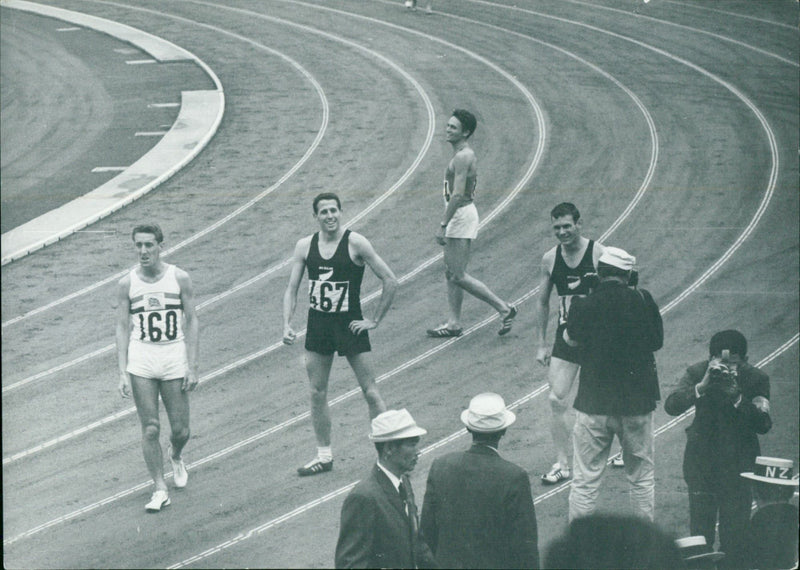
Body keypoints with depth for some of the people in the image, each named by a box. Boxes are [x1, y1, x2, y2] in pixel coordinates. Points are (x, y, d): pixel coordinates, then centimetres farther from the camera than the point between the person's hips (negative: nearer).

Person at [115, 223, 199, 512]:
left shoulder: (179, 279, -2)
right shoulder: (127, 284, -1)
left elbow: (191, 323, 1)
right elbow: (122, 328, 1)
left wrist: (192, 367, -5)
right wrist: (123, 373, -6)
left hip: (175, 360, 0)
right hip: (141, 363, 0)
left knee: (180, 430, 4)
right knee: (150, 428, -4)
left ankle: (175, 456, 39)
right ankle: (160, 489, 6)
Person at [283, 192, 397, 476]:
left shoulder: (355, 243, -11)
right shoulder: (305, 246, 1)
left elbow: (390, 281, -9)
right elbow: (292, 289, 7)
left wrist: (375, 320, -9)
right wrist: (287, 324, -7)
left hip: (350, 324, -4)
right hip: (317, 324, 4)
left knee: (370, 391, -2)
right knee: (317, 392, 7)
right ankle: (324, 455, 18)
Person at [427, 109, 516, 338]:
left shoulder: (462, 157, -18)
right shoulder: (466, 154, 14)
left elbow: (457, 195, -24)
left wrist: (443, 225, -24)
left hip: (461, 215, -11)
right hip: (462, 214, 11)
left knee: (458, 276, -8)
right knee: (450, 273, 12)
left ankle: (504, 308, -4)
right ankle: (454, 324, 16)